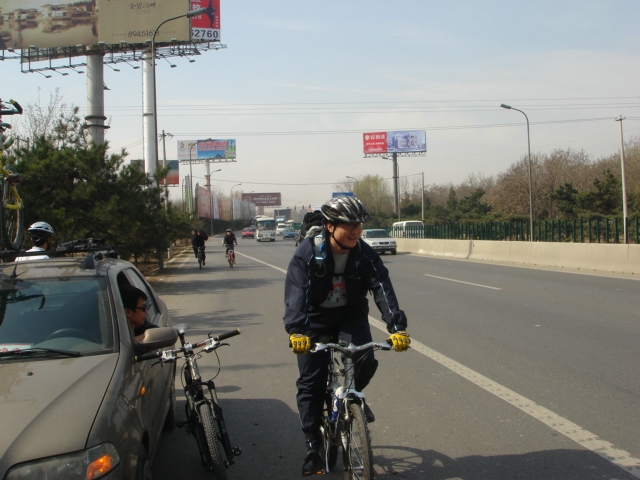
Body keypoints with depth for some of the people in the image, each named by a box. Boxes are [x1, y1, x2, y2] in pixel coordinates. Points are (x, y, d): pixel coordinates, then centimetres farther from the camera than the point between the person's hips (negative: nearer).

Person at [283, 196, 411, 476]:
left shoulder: (364, 254, -15)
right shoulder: (307, 253, -22)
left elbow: (382, 289, -25)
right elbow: (296, 293, -33)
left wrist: (397, 327, -39)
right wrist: (296, 330, -49)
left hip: (350, 314, 2)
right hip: (316, 317, -1)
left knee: (366, 360, -24)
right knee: (311, 381, -4)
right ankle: (312, 447, 9)